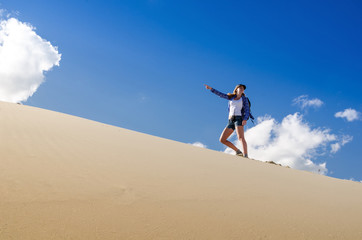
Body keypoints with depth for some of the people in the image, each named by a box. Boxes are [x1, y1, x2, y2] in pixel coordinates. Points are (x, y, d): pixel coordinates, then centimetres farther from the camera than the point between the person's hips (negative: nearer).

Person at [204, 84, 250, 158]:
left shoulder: (244, 98, 11)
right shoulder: (231, 97, 22)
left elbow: (247, 110, 1)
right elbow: (220, 94, 22)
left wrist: (245, 119, -17)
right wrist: (210, 88, 15)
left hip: (239, 119, -5)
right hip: (231, 121, 5)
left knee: (241, 138, -28)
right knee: (222, 139, -1)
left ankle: (246, 155, -38)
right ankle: (238, 151, 6)